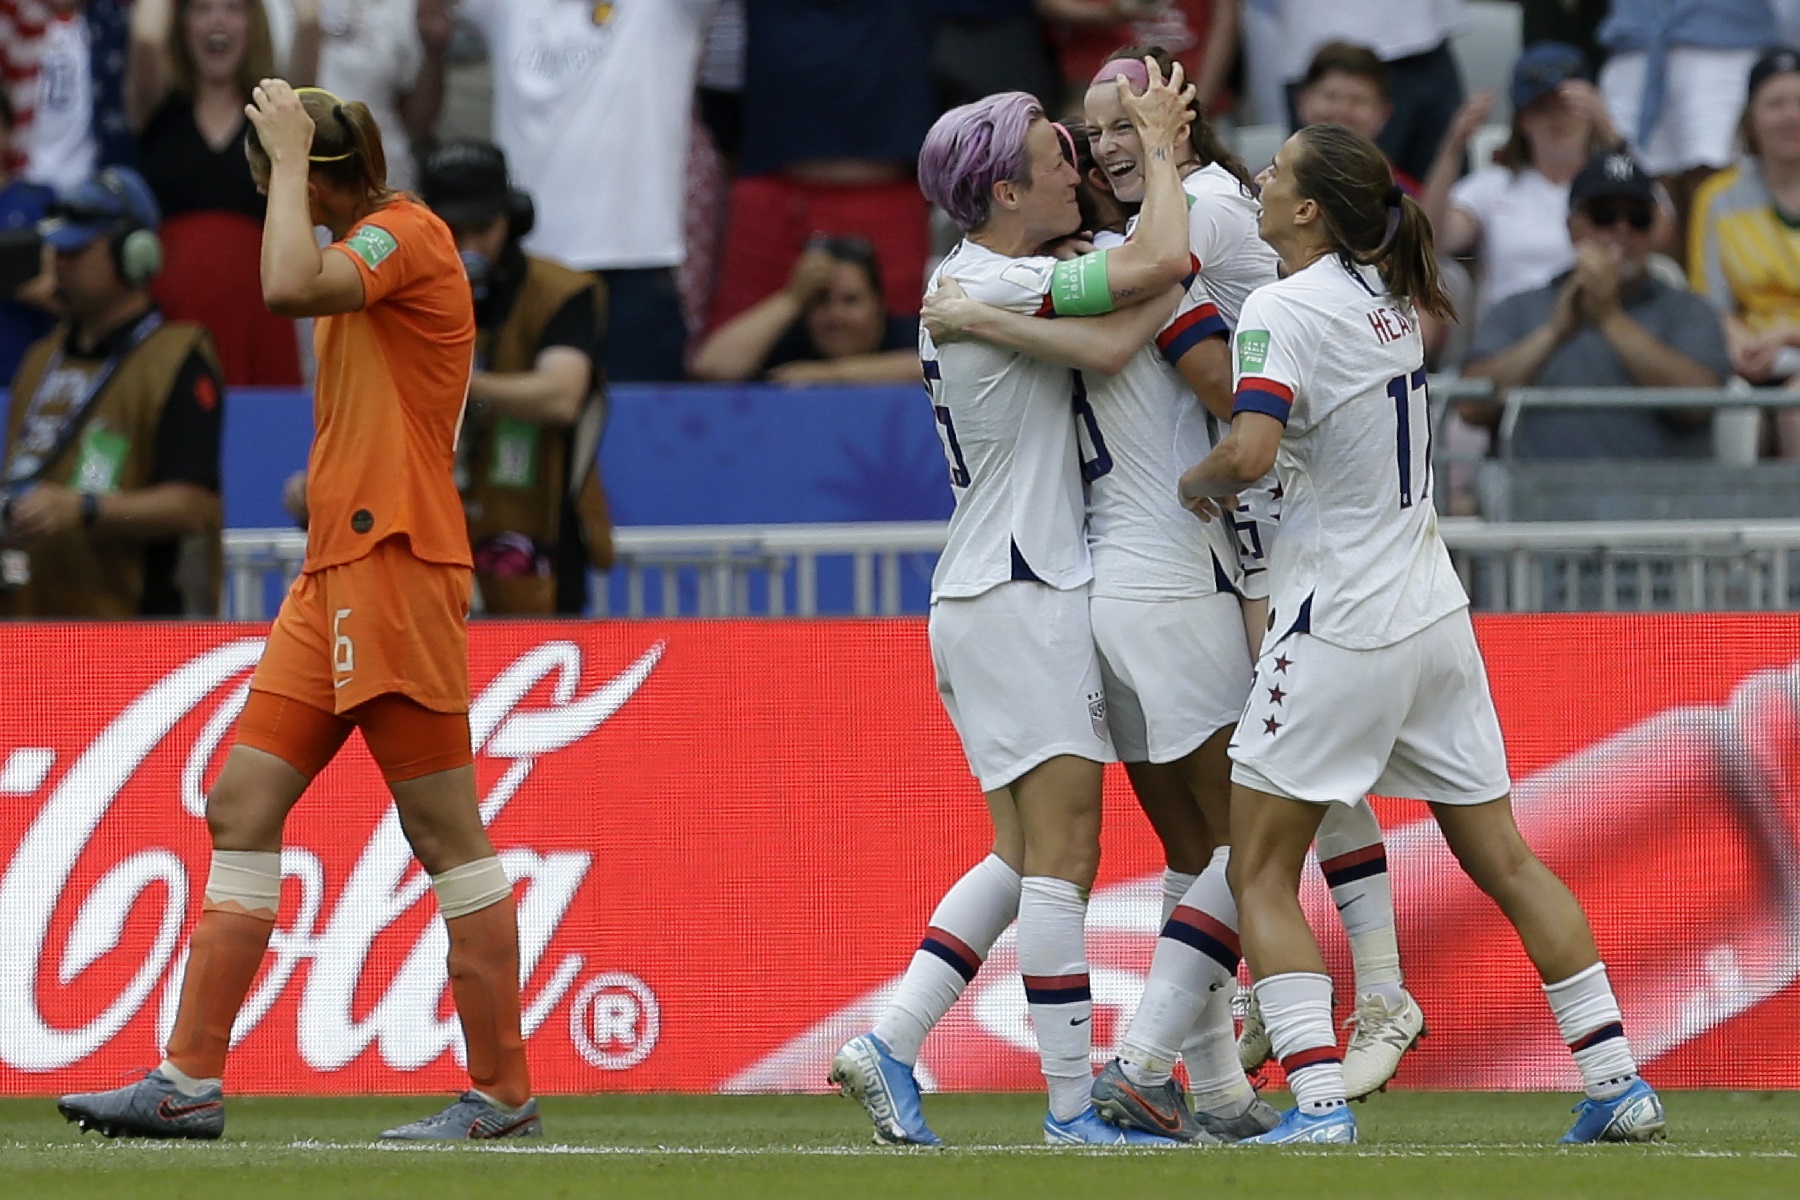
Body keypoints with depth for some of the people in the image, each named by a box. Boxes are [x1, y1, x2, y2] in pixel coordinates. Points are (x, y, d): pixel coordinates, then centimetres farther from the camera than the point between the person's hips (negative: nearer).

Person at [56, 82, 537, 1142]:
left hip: (395, 566, -10)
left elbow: (288, 287, -26)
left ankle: (503, 1094, -4)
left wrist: (291, 154, -15)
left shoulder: (407, 233, -8)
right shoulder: (364, 251, 22)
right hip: (335, 576, 10)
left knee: (445, 830, -7)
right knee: (243, 806, 5)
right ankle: (192, 1083, 4)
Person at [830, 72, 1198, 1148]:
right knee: (1063, 856, -8)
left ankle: (889, 1046, 9)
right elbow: (1162, 263, -27)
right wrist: (1159, 148, -11)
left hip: (985, 604, 10)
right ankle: (1073, 1108, -8)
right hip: (1023, 602, -10)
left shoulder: (966, 283, 15)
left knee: (1024, 857, 13)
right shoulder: (997, 286, -16)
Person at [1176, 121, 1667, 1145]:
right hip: (1436, 617, 7)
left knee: (1262, 875, 1)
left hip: (1340, 628, -7)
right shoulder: (1388, 300, 9)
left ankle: (1319, 1099, -11)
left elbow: (1250, 452, -28)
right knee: (1504, 860, 12)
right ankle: (1619, 1084, 10)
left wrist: (1196, 483, -5)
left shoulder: (1284, 310, -14)